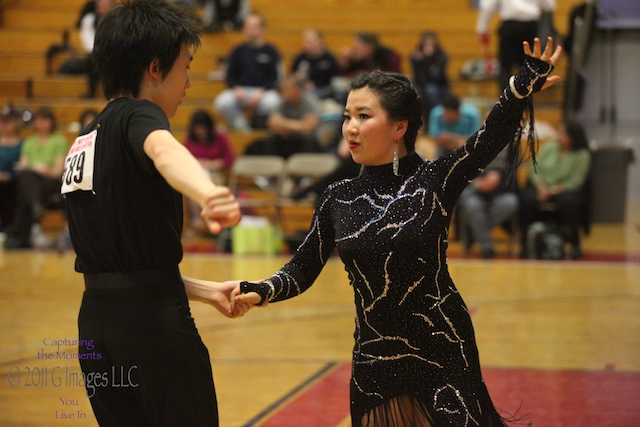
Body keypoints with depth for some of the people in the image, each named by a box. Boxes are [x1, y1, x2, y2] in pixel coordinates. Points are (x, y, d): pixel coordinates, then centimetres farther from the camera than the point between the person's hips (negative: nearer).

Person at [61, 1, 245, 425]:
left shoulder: (84, 142, 18)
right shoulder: (136, 115, -7)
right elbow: (164, 152, -34)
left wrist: (207, 291, 20)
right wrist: (207, 193, -54)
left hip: (95, 323, 8)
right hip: (155, 324, -8)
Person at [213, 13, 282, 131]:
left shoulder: (271, 51, 4)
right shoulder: (238, 51, 11)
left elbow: (275, 78, -1)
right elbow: (230, 76, 11)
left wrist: (261, 92, -16)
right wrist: (236, 89, -9)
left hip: (264, 91, -2)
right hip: (241, 90, 2)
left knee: (272, 103, -36)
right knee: (222, 102, -28)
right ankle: (242, 127, -9)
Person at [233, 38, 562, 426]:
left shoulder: (435, 181, -7)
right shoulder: (338, 200, 2)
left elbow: (493, 136, -21)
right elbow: (302, 271, 5)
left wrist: (526, 83, -35)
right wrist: (261, 291, -14)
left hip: (443, 354, -3)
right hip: (375, 361, 3)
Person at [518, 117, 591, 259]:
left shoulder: (582, 155, -4)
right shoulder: (549, 147, 8)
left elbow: (574, 182, -10)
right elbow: (535, 170, 6)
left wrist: (551, 191, -18)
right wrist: (541, 188, -12)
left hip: (563, 191, -3)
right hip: (540, 187, 3)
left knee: (568, 201, -37)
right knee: (527, 198, -29)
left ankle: (575, 245, -21)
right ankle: (525, 244, -22)